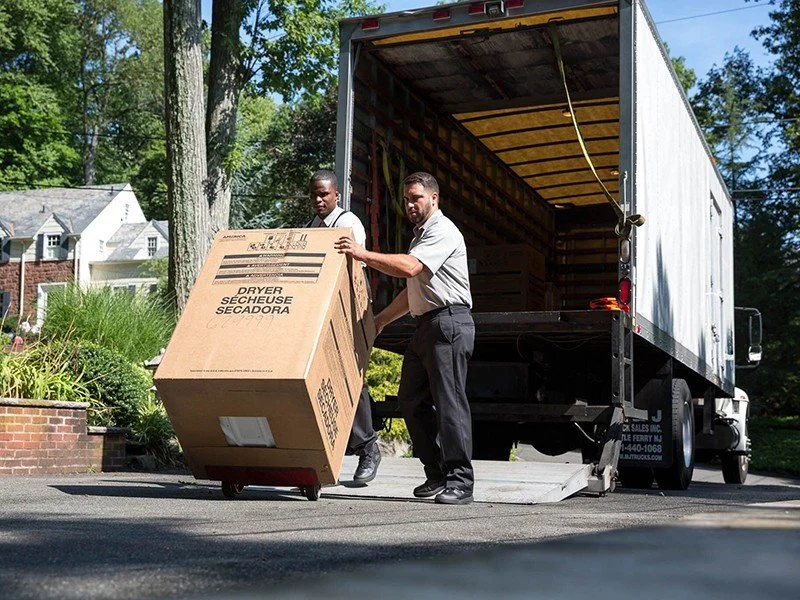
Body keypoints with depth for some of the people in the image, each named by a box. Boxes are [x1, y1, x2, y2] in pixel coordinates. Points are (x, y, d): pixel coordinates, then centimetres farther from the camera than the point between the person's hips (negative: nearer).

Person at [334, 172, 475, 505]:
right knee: (411, 399, 7)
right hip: (426, 325, 10)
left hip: (449, 322, -10)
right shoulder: (420, 235, 25)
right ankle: (436, 473, 13)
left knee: (449, 401, -12)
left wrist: (362, 254, -17)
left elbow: (408, 267, -22)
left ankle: (460, 482, -9)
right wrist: (380, 320, 27)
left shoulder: (442, 231, -7)